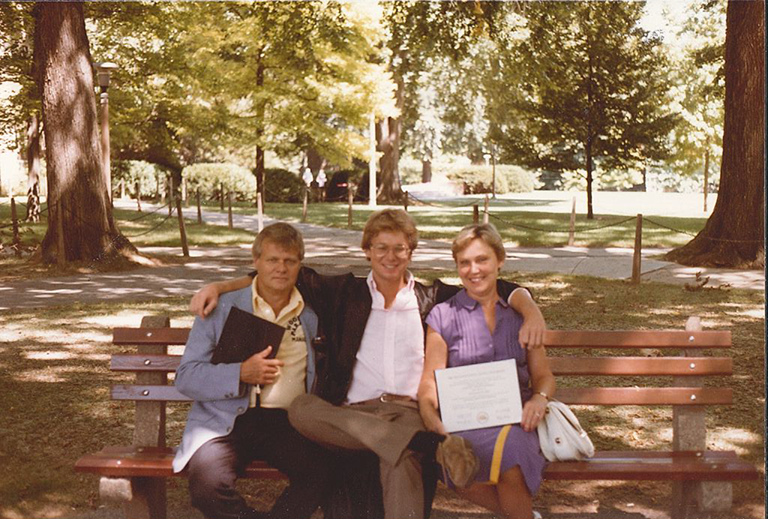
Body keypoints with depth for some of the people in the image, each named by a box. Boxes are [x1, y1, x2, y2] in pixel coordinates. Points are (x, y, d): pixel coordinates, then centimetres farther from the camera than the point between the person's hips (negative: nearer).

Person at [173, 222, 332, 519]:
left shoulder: (313, 314, 14)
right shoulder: (221, 309, 9)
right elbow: (185, 377, 3)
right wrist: (242, 374, -12)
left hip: (288, 422, 1)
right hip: (226, 422, -1)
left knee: (322, 471, -29)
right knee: (207, 484, -30)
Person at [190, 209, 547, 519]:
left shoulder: (433, 299, 16)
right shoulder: (344, 294, 18)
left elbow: (502, 290, 17)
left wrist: (530, 310, -4)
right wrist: (217, 287, 10)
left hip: (412, 412, -2)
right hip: (353, 414, 2)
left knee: (400, 462, -37)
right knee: (301, 408, -32)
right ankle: (431, 445, -36)